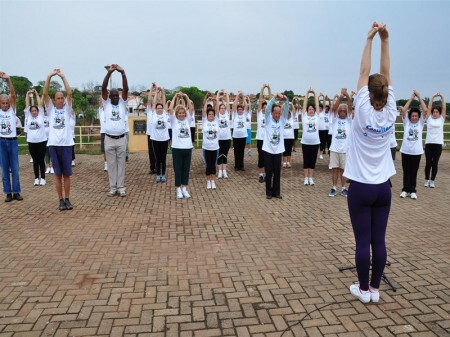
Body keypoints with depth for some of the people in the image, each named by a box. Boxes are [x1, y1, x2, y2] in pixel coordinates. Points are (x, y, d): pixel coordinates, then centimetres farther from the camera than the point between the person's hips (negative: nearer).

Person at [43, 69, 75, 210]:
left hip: (66, 144, 0)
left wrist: (63, 76, -6)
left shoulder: (67, 108, 8)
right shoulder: (50, 109, 9)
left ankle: (67, 199, 13)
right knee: (57, 174, 4)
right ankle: (61, 200, 11)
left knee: (67, 174, 4)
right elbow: (45, 93, -2)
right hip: (53, 144, 0)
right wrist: (49, 76, -8)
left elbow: (70, 93, -4)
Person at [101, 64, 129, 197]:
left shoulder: (122, 103, 4)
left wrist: (123, 73, -23)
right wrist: (109, 72, -21)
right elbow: (103, 88, -9)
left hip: (121, 139, 0)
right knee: (111, 164, 6)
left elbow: (126, 89, -10)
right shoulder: (106, 103, 3)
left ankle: (121, 187, 13)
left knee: (121, 164, 6)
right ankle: (113, 188, 14)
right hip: (109, 139, 0)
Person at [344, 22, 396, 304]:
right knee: (379, 240, 10)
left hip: (361, 187, -4)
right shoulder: (390, 114, -2)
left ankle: (363, 290, 16)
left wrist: (370, 39, -2)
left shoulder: (364, 113, -12)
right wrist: (385, 40, 5)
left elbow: (364, 72, -7)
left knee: (363, 241, 4)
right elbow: (386, 73, 2)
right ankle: (375, 289, 22)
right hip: (383, 187, 4)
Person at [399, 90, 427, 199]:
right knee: (406, 171, 7)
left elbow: (425, 110, -9)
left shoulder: (421, 122, 4)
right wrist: (411, 98, -5)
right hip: (405, 151, 0)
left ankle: (412, 190, 15)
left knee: (414, 172, 8)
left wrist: (419, 97, -6)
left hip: (416, 151, 0)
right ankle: (405, 189, 15)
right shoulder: (406, 122, 3)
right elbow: (403, 110, -10)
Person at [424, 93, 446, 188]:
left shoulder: (441, 119, 9)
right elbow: (429, 107, 4)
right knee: (428, 163, 2)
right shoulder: (429, 118, 8)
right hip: (428, 143, 0)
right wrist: (433, 97, 2)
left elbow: (444, 108, 3)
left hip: (438, 144, 0)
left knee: (435, 163, 3)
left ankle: (432, 180, 14)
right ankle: (427, 180, 16)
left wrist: (442, 97, 3)